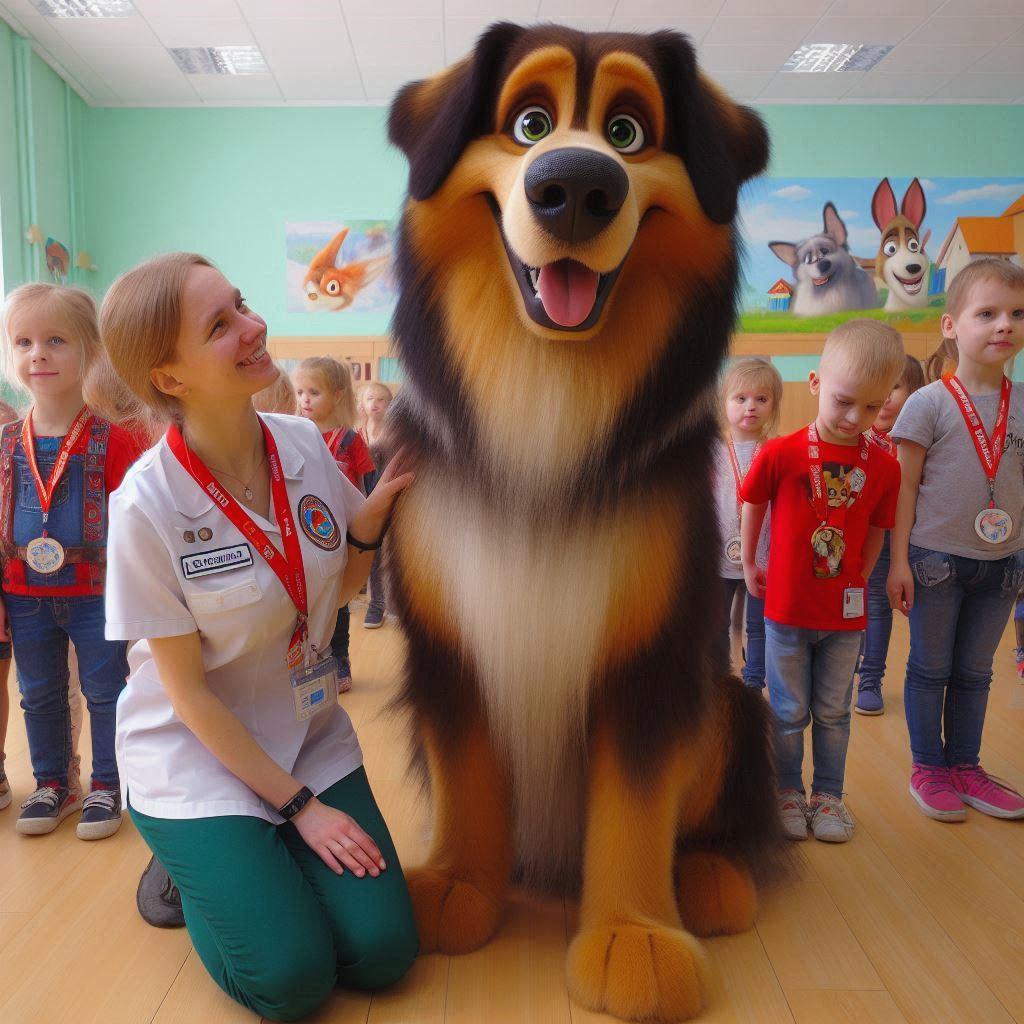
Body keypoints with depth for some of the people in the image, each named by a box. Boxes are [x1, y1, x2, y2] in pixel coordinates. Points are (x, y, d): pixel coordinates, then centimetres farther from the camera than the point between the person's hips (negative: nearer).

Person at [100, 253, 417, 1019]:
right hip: (200, 755, -4)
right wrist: (298, 805, -12)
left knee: (382, 952, -4)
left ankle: (258, 856, 23)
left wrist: (371, 519, -15)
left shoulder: (304, 445, -10)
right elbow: (189, 693, -15)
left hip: (311, 735, 4)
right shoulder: (148, 507, -23)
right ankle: (193, 866, 19)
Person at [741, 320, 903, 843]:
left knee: (833, 713, 16)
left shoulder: (884, 467, -6)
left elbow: (875, 530, 7)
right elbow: (753, 507, 2)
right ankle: (788, 791, 30)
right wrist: (749, 565, 9)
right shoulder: (780, 453, -14)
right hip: (786, 607, -2)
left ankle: (828, 795, 32)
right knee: (790, 712, 12)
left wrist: (859, 580, 7)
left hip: (844, 613, 2)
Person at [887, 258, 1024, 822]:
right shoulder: (929, 403, -10)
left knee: (975, 671, 16)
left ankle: (965, 766, 31)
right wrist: (899, 561, -10)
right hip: (936, 558, -4)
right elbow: (906, 485, -8)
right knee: (930, 669, 9)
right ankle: (928, 768, 24)